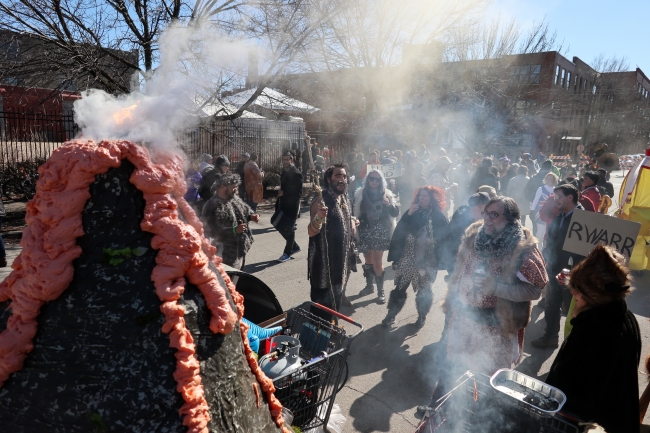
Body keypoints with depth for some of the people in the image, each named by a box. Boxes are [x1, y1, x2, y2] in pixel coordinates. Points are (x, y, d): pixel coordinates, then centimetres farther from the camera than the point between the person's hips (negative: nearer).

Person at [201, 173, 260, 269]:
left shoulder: (235, 198, 3)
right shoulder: (213, 206, -23)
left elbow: (246, 209, 20)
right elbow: (212, 231, -27)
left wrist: (251, 216, -3)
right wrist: (234, 230, -31)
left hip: (241, 248, 8)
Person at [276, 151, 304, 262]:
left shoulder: (297, 174, -13)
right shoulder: (284, 172, 11)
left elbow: (298, 193, -17)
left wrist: (284, 193, -19)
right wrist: (278, 202, 8)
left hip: (292, 207, -8)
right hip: (283, 205, 8)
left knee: (289, 229, 1)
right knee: (280, 226, 11)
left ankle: (287, 253, 15)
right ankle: (294, 246, 28)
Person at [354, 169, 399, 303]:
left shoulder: (386, 194, 1)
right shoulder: (360, 194, 1)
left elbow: (395, 213, -4)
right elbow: (355, 213, 2)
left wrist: (389, 204, -21)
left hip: (380, 232, -2)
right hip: (365, 232, 2)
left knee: (377, 261, -4)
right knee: (368, 260, 13)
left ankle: (381, 290, 7)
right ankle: (369, 285, 31)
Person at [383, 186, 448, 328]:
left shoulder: (439, 217, -3)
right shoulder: (412, 212, 5)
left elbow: (444, 237, -3)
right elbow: (399, 231, -5)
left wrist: (433, 240, -20)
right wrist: (408, 215, -14)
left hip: (428, 260, -2)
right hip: (408, 257, 2)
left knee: (424, 289, 13)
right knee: (400, 287, 4)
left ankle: (422, 316, 31)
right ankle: (391, 315, 17)